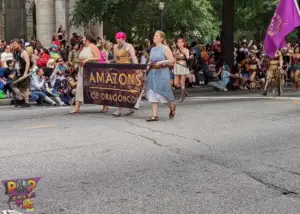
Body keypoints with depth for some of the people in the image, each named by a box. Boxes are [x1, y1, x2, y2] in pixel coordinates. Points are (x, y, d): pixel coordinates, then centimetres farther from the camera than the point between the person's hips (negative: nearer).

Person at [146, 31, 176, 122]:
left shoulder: (165, 48, -4)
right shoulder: (153, 49, 14)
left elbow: (172, 61, -9)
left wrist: (161, 62, -17)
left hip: (162, 73, -6)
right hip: (152, 73, 6)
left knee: (162, 93, -2)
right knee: (153, 94, 0)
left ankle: (172, 107, 26)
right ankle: (154, 115, 0)